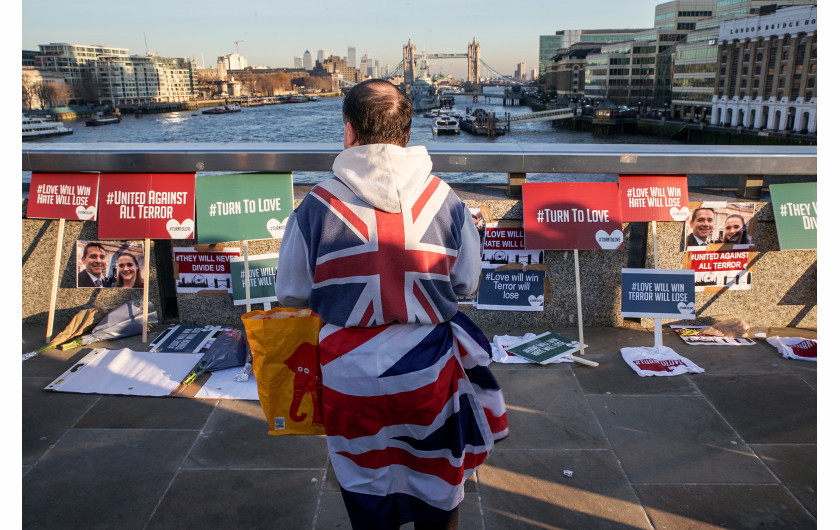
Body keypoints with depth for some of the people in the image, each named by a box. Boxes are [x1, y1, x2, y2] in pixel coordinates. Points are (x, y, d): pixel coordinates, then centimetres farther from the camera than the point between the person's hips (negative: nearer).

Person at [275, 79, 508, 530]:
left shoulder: (317, 205, -13)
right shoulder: (444, 200, -9)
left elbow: (290, 294, -3)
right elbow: (466, 283, 1)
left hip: (353, 378, 0)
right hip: (428, 372, 1)